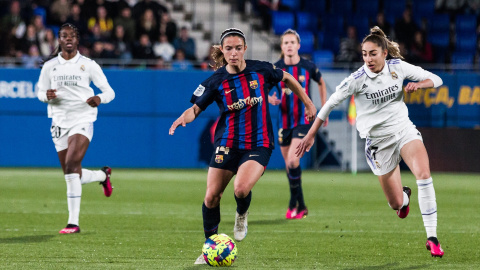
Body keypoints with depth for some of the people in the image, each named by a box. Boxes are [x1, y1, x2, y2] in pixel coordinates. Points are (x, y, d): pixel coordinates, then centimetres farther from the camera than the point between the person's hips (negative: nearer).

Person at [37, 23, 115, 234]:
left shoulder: (88, 65, -1)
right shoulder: (50, 66, 5)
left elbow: (109, 91, 1)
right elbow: (40, 92, 14)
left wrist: (99, 99, -22)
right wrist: (47, 95, -11)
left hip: (82, 120, -4)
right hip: (59, 122, 4)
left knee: (71, 168, -21)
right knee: (72, 175, 8)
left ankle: (73, 223, -18)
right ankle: (103, 175, 42)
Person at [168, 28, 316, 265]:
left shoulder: (261, 70, -4)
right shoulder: (216, 81, -4)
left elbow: (287, 79, 14)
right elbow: (196, 107, -3)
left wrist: (308, 103, 20)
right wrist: (184, 117, -25)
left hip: (258, 144, -2)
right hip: (227, 144, 2)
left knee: (241, 188, -26)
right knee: (211, 196, -3)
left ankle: (242, 215, 11)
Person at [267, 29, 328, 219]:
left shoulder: (308, 67, -5)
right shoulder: (276, 68, -3)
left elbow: (321, 83, 14)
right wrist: (270, 99, -19)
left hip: (304, 120, -3)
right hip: (284, 122, 3)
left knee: (292, 160, -20)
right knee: (289, 164, 7)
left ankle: (294, 203, -7)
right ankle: (301, 207, 20)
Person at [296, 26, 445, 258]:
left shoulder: (398, 67, -5)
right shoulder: (358, 79, -13)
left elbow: (436, 80, 3)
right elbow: (331, 103, -5)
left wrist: (418, 84, -19)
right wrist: (311, 135, -4)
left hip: (404, 129, 2)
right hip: (378, 140, -2)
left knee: (423, 174, -26)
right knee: (396, 204, -1)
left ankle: (432, 238, -20)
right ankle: (404, 196, 42)